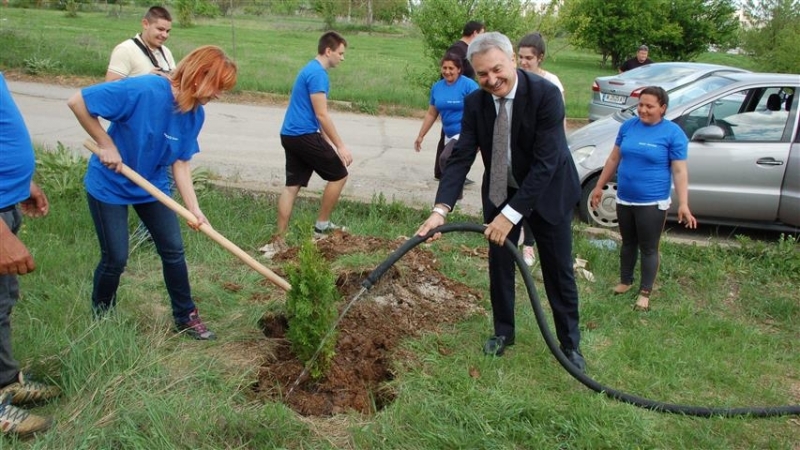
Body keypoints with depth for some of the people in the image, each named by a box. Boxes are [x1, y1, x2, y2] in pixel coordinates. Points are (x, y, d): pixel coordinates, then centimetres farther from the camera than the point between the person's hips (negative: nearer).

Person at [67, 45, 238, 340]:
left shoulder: (195, 114, -11)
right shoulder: (143, 91, -31)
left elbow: (180, 163, -9)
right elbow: (77, 102, -27)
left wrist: (194, 209, -19)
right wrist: (107, 145, -24)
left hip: (152, 186, 6)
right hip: (109, 184, -5)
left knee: (173, 249, 5)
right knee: (116, 258, 1)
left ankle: (185, 316, 23)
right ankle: (101, 319, 27)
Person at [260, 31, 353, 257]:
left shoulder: (311, 70, 19)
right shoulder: (318, 73, -14)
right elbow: (321, 115, -18)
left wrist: (329, 142, 24)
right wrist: (340, 145, -15)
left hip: (290, 135, 10)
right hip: (304, 135, -10)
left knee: (292, 185, 8)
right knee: (339, 175, 4)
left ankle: (278, 241, 7)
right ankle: (322, 226, 12)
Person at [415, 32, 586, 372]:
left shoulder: (545, 94, -28)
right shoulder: (475, 103, -14)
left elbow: (545, 162, -31)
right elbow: (461, 157, -18)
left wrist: (512, 214, -35)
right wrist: (441, 209, -32)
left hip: (548, 192, -3)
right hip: (500, 192, 4)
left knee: (559, 270, 7)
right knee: (499, 265, 11)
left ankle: (570, 343, 25)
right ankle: (503, 331, 32)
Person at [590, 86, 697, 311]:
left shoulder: (673, 133, -11)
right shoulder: (628, 126, 3)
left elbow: (679, 171, -11)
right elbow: (614, 159, 11)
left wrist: (683, 204, -18)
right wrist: (599, 186, 13)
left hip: (653, 203, -4)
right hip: (624, 199, 5)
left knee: (649, 248, 5)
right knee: (628, 243, 19)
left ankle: (645, 293, 18)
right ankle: (625, 281, 36)